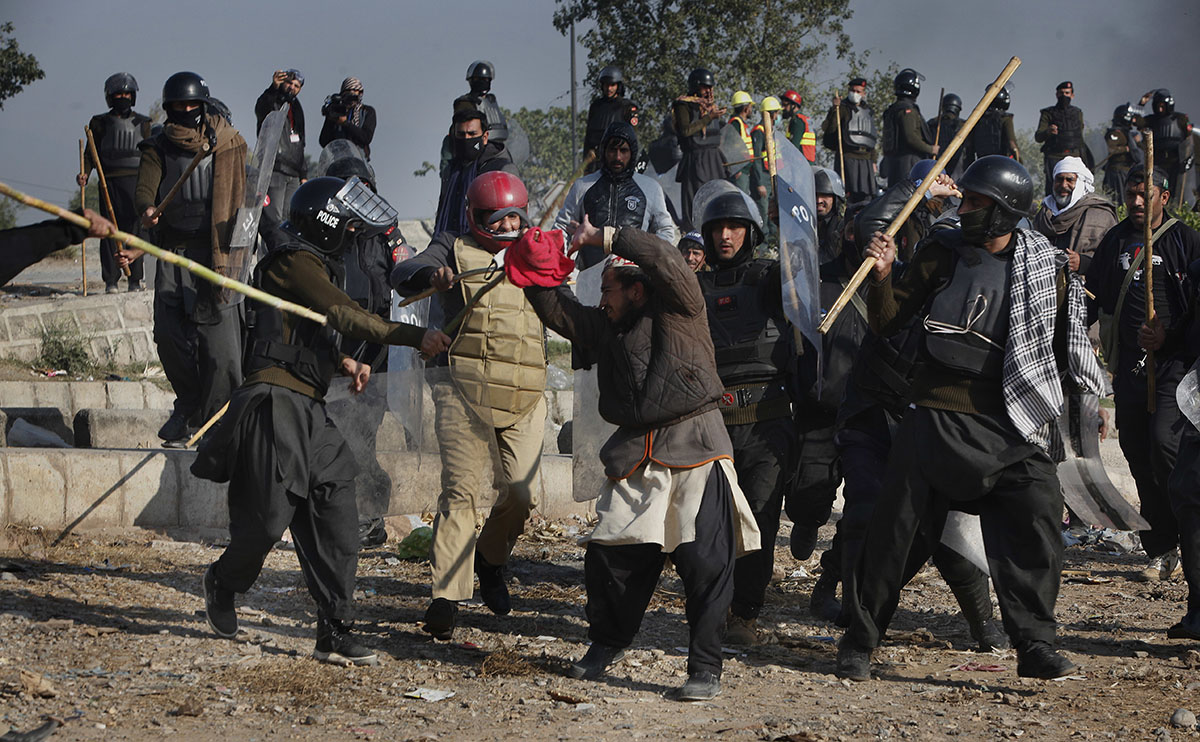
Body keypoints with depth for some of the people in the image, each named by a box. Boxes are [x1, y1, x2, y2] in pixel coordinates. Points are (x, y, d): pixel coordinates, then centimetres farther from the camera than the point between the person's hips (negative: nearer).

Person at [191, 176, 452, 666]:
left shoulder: (315, 265, 24)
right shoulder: (295, 262, -7)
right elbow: (345, 316, -19)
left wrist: (343, 363, 9)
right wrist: (415, 337, -23)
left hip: (308, 412, 10)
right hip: (277, 404, -10)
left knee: (336, 522, 0)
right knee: (270, 518, -7)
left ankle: (335, 634, 0)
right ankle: (223, 583, 24)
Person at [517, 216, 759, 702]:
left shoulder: (680, 311, 0)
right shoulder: (605, 328, 18)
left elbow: (665, 261, -15)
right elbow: (557, 310, 17)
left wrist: (605, 237, -15)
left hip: (695, 451, -6)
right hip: (635, 457, 6)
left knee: (705, 563, -10)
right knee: (608, 555, 5)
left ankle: (705, 670, -2)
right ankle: (608, 643, 28)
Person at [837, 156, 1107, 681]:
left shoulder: (1045, 268, 3)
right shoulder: (941, 254, 2)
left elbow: (1063, 347, 14)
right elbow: (887, 322, 1)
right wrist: (882, 277, -14)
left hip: (1012, 426, 1)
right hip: (938, 416, 0)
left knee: (1036, 524, -10)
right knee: (897, 529, 0)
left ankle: (1035, 646, -1)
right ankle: (859, 642, 12)